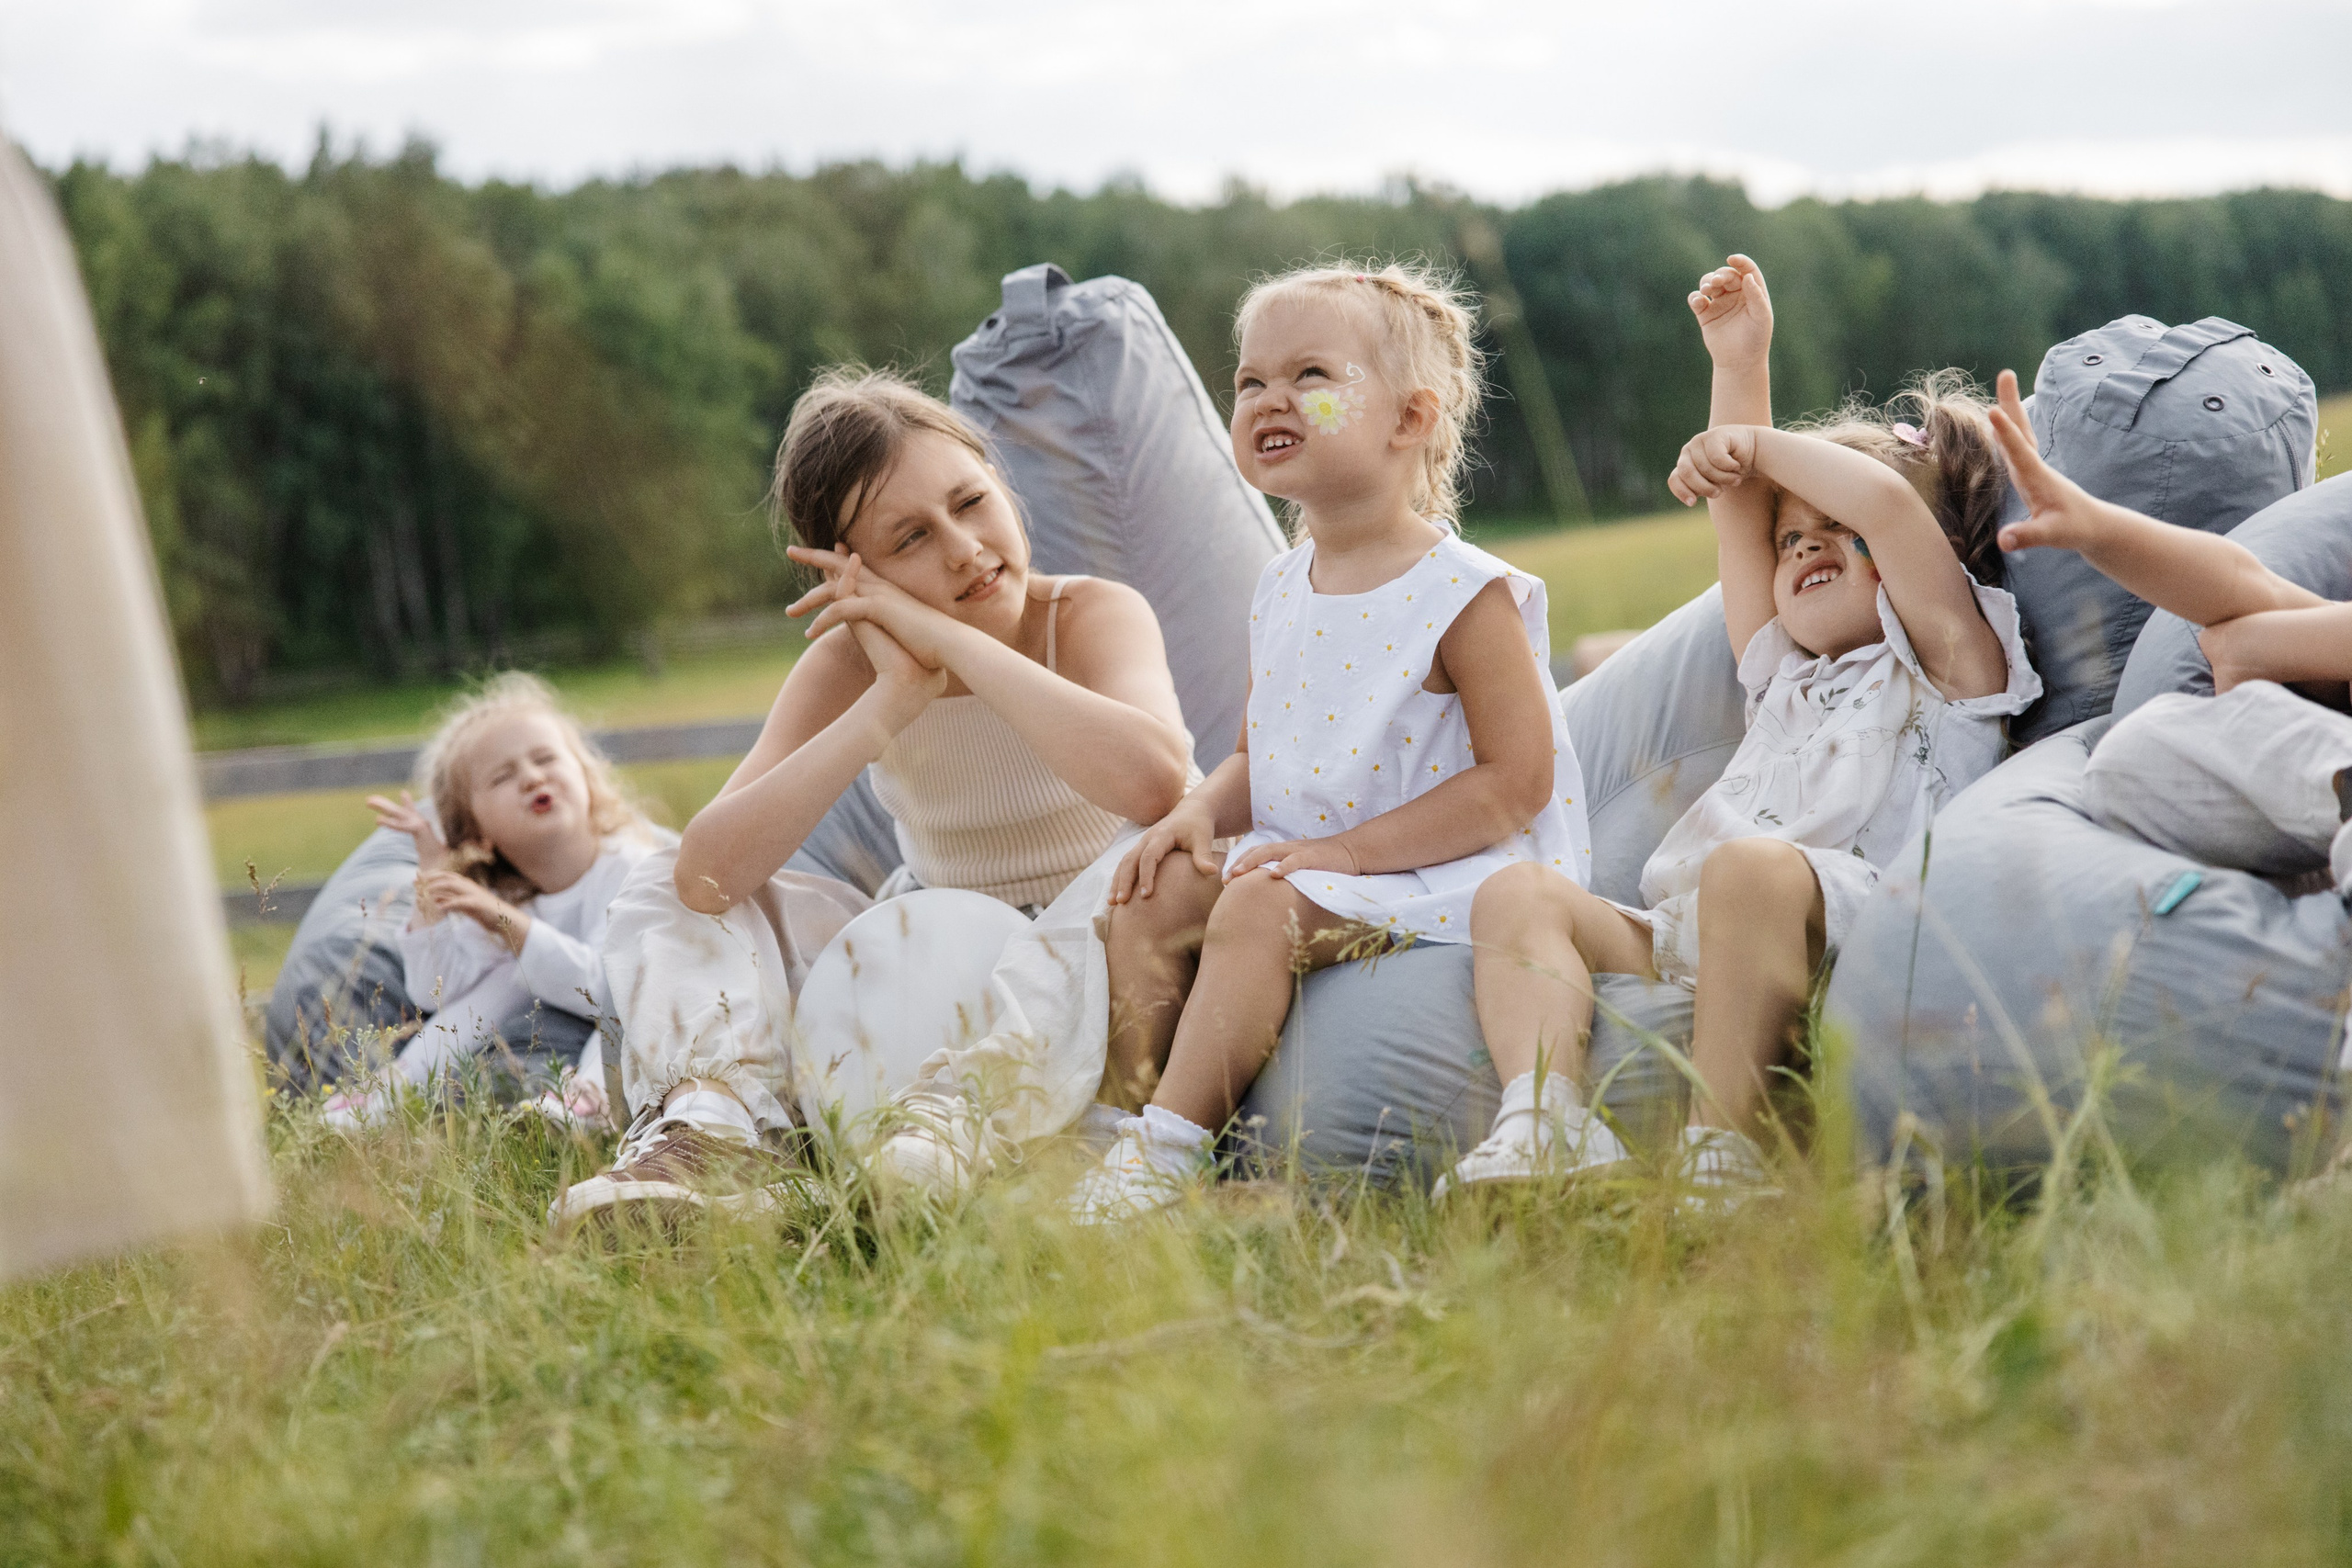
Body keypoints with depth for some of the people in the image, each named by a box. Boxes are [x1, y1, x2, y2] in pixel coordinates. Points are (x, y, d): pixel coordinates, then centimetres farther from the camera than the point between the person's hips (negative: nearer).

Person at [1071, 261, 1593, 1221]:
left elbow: (1516, 781, -18)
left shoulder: (1463, 595, -14)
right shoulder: (1280, 595, 10)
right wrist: (1203, 811, -5)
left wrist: (1347, 850, -22)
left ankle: (1169, 1149, -25)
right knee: (1156, 893, -5)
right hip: (1302, 859, 8)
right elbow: (1260, 756, 19)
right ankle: (1135, 1114, -3)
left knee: (1259, 907, -27)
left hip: (1441, 872, -8)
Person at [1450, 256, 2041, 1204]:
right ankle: (1545, 1126, -36)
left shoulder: (1948, 662, 16)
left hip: (1847, 927, -8)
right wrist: (1739, 366, 42)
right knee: (1519, 894, -12)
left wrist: (1760, 446, 14)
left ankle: (1720, 1154, -45)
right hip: (1679, 944, 8)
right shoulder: (1787, 681, 38)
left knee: (1749, 869, -39)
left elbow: (1885, 497, 0)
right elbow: (1739, 510, 43)